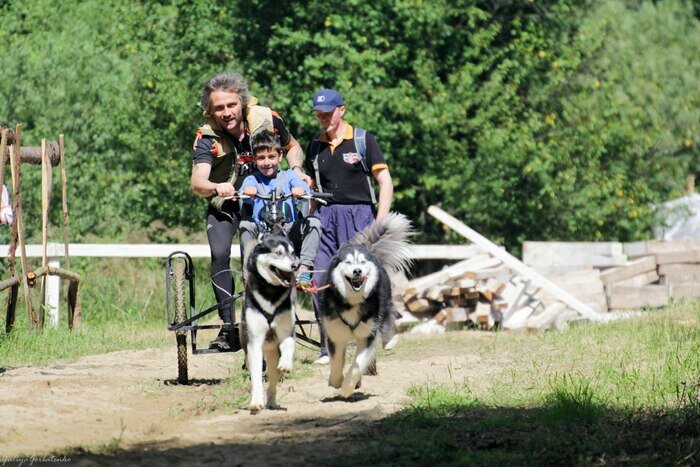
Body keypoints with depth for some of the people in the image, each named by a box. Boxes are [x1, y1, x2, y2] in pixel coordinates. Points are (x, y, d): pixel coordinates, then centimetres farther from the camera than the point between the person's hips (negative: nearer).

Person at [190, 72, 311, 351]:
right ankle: (228, 327, -19)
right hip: (224, 205, -2)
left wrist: (296, 171, -16)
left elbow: (292, 147, 4)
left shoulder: (267, 120, -17)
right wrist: (216, 188, -60)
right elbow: (197, 182, -38)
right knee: (220, 255, -22)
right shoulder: (207, 137, -23)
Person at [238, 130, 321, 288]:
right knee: (246, 224, -31)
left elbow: (301, 186, -9)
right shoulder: (252, 180, 11)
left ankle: (304, 269, -25)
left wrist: (300, 190, -35)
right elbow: (244, 193, -12)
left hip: (289, 230, 1)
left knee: (313, 222, -25)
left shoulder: (289, 176, 12)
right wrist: (247, 192, -38)